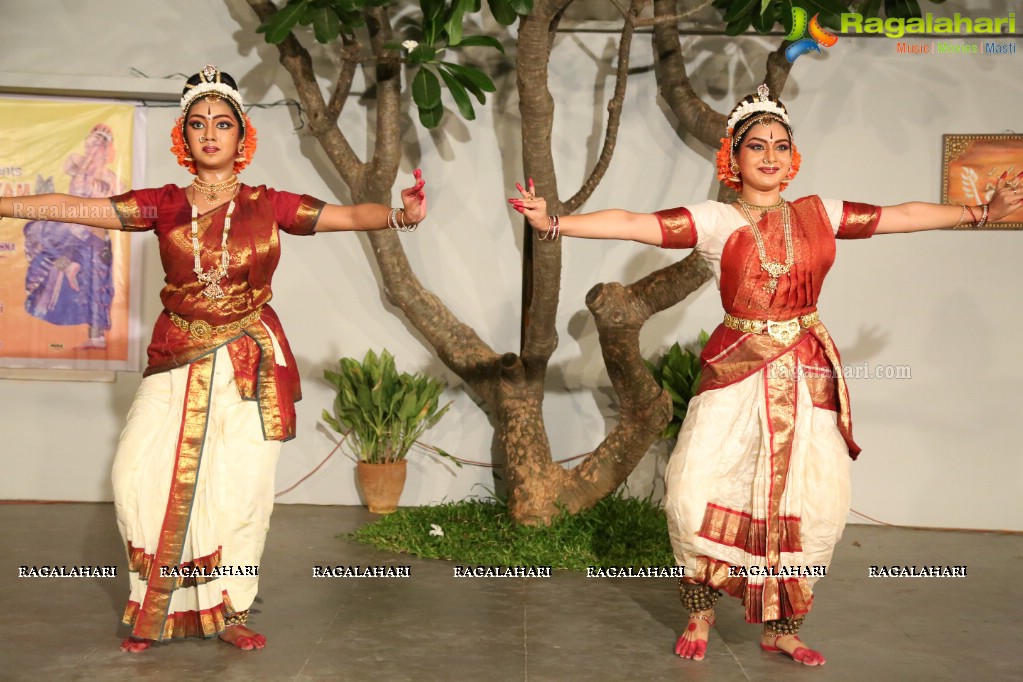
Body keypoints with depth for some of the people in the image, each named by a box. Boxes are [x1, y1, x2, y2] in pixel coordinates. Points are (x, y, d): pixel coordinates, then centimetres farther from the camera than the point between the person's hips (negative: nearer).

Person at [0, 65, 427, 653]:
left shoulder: (270, 206, 0)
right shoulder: (165, 206, 3)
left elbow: (351, 215, -10)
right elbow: (70, 207, -1)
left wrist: (400, 215, -29)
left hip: (250, 365, -1)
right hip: (178, 362, 2)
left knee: (238, 485, -5)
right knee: (145, 474, -6)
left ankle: (226, 611, 12)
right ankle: (156, 609, 13)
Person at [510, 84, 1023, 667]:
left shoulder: (818, 214, 8)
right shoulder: (714, 221, -3)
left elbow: (906, 215, 15)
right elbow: (632, 224, -15)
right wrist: (554, 223, -26)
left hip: (808, 375, 3)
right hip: (736, 374, -3)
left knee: (815, 504, 1)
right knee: (698, 493, -10)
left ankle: (782, 629, 19)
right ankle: (702, 611, 16)